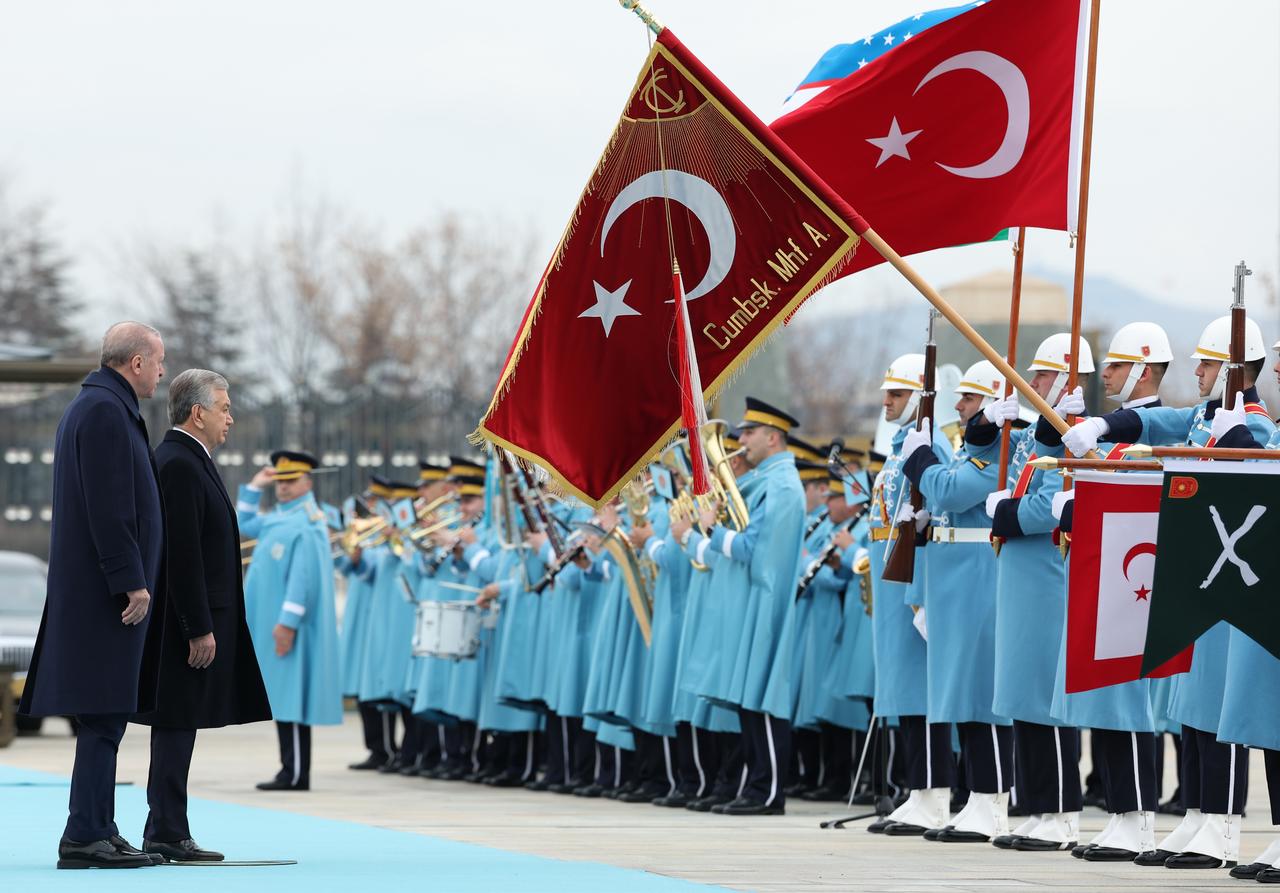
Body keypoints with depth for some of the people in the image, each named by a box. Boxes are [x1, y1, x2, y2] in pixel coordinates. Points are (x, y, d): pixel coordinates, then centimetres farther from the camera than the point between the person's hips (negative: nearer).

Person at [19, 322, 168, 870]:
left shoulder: (89, 407, 19)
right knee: (105, 714, -10)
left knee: (105, 716, 12)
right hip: (107, 589, -11)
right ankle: (85, 837, -11)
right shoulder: (106, 411, -14)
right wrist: (132, 581, -21)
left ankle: (99, 830, 15)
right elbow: (109, 506, -21)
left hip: (88, 588, 11)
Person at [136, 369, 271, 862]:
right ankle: (167, 833, -6)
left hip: (195, 619, 10)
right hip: (188, 620, -10)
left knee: (179, 725, 10)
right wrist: (200, 629, -22)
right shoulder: (178, 464, -16)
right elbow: (183, 554, -21)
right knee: (178, 724, -7)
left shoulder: (187, 461, 17)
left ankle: (167, 833, 13)